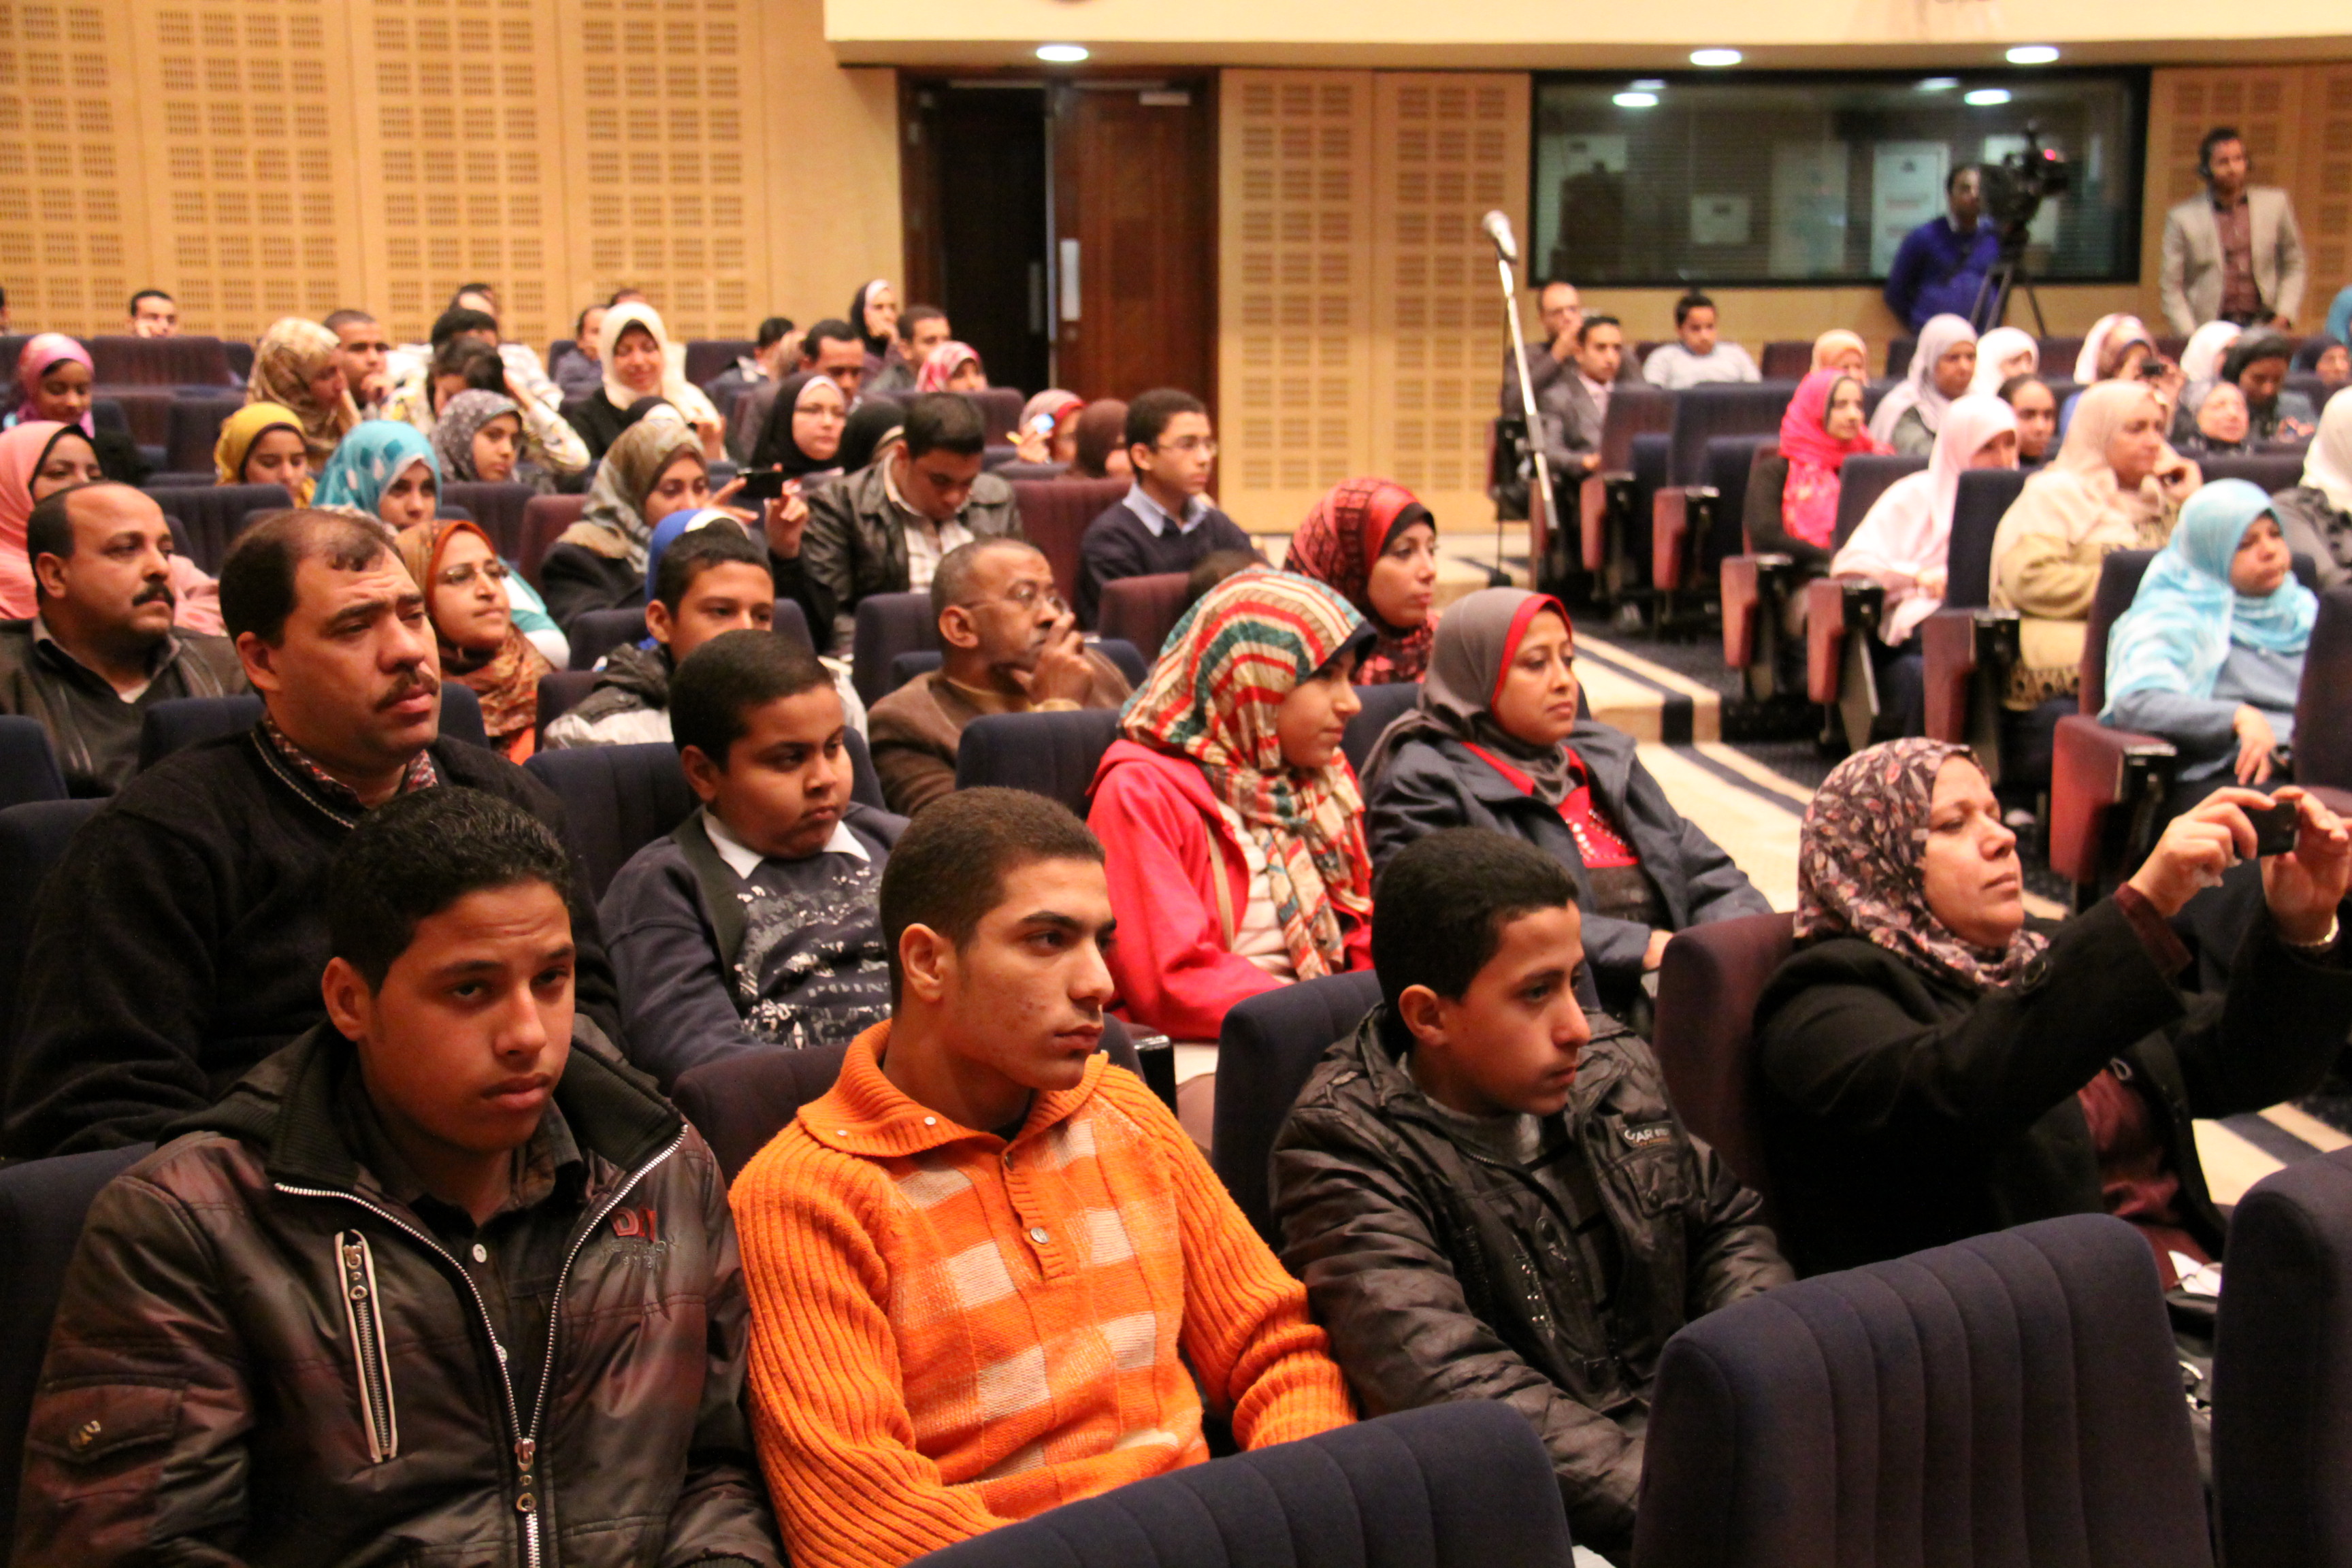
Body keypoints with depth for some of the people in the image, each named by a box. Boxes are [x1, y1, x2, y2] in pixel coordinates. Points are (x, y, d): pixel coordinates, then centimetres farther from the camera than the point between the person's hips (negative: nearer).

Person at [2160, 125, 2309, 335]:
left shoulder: (2275, 204, 8)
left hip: (2263, 325, 2)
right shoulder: (2182, 218, 1)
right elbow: (2171, 287, 1)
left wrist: (2284, 316, 2)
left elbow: (2295, 265, 15)